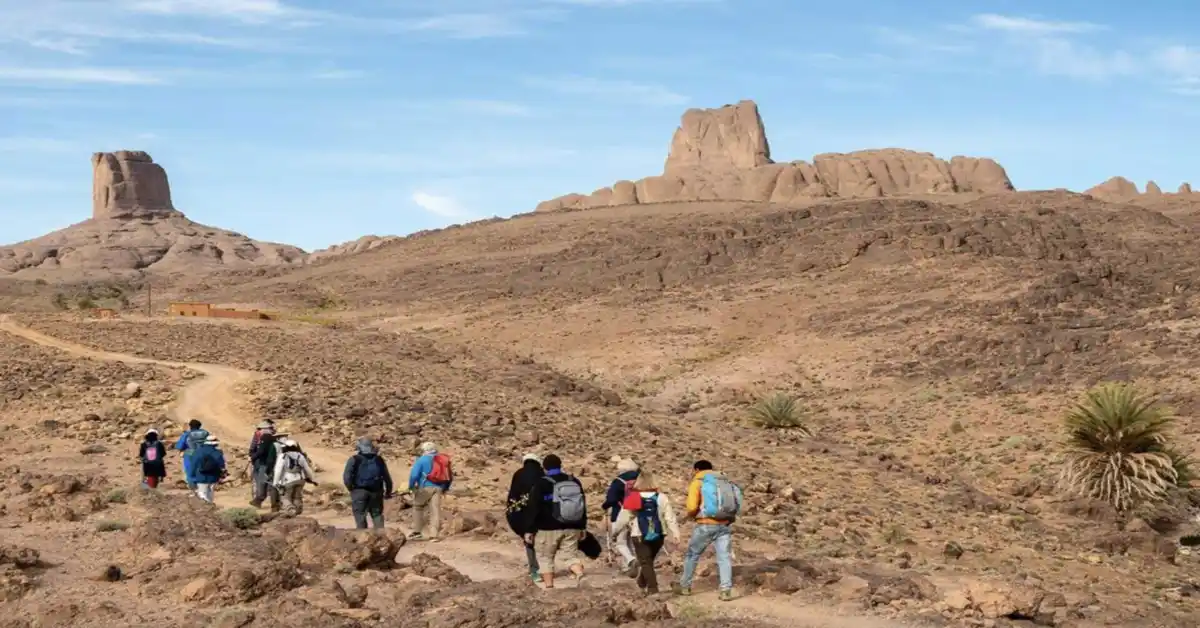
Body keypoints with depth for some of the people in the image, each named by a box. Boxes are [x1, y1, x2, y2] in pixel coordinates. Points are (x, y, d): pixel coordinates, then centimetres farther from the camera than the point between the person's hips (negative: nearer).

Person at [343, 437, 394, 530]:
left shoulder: (354, 460, -3)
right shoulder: (379, 460, 8)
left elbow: (347, 477, -10)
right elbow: (387, 477, 12)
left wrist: (351, 488, 6)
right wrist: (388, 492, 24)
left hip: (359, 491, -3)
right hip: (375, 492, 3)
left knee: (360, 516, 3)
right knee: (377, 515, 12)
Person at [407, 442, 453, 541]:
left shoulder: (422, 459, -2)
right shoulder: (443, 460, 16)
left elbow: (414, 474, -10)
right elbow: (450, 476, 19)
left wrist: (411, 486, 2)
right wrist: (445, 488, 26)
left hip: (425, 488, -4)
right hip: (438, 488, 4)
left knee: (418, 507, 14)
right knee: (435, 510, 2)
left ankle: (417, 531, 12)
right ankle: (434, 535, -6)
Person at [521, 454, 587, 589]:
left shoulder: (541, 484, -6)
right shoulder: (575, 482, 9)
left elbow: (533, 509, -8)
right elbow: (583, 505, 14)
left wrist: (529, 530, -3)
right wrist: (583, 527, 21)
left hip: (548, 528, -4)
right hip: (571, 528, 4)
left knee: (545, 558, 10)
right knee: (571, 555, 6)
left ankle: (549, 587, 4)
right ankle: (580, 574, -23)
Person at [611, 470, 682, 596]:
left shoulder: (632, 499, -6)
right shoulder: (661, 498, 0)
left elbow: (623, 518, -3)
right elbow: (669, 516, -4)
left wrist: (614, 529, 12)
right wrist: (675, 532, -4)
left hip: (640, 536, -3)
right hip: (658, 535, 3)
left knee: (645, 562, 0)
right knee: (649, 560, 21)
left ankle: (652, 587, -14)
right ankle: (643, 584, 34)